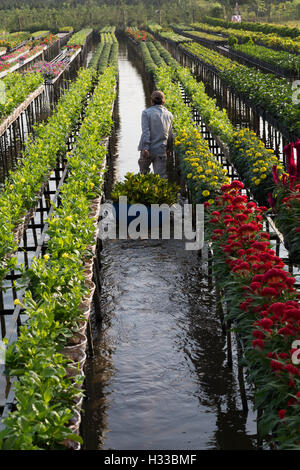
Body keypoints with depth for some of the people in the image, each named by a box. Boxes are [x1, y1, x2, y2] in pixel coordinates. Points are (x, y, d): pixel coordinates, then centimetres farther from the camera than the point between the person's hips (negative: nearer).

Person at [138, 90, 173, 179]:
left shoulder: (146, 112, -5)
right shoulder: (169, 115, 8)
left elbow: (145, 131, -14)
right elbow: (170, 135, 11)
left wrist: (145, 148, -19)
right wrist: (168, 149, 22)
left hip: (148, 150, -2)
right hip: (161, 151, 2)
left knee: (143, 173, 15)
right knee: (161, 177, 1)